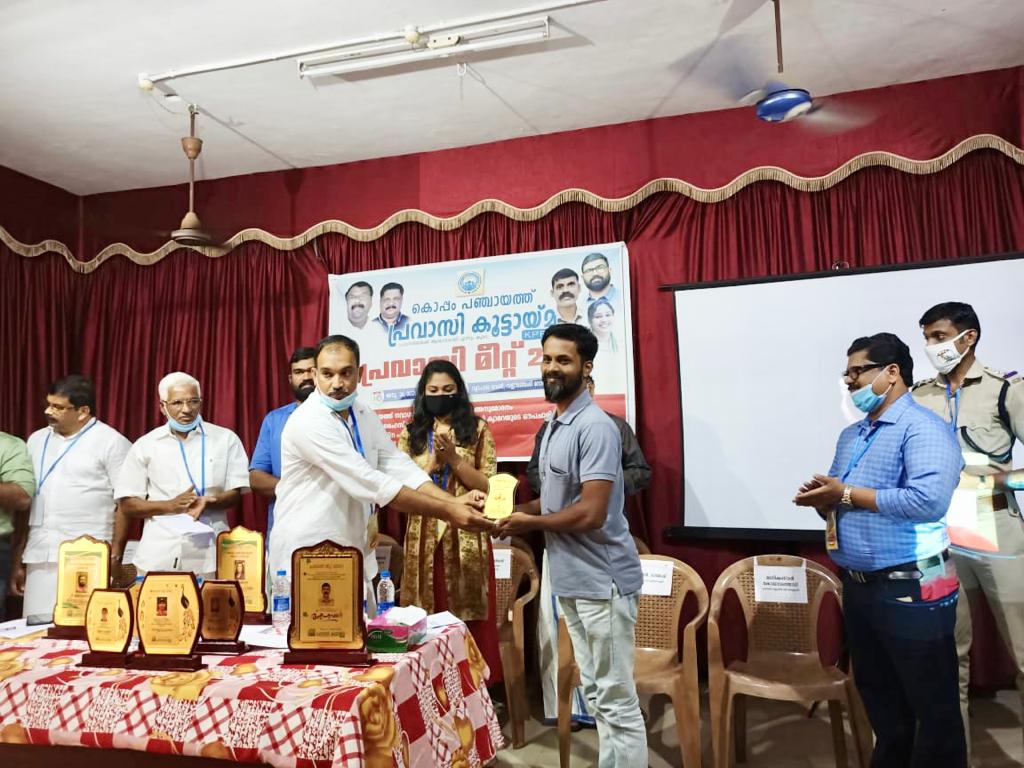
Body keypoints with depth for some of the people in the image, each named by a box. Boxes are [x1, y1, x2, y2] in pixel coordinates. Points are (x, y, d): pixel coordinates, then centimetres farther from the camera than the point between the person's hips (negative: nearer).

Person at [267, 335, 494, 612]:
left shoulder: (365, 415, 5)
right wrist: (447, 513, -26)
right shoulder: (308, 422, -21)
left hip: (352, 554, 7)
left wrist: (453, 501, -20)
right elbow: (370, 483, -26)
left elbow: (399, 467, -3)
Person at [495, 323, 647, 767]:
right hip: (572, 579, 9)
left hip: (601, 580, -9)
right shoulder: (554, 424, 10)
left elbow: (590, 513, -25)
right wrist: (520, 510, 3)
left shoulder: (595, 427, -18)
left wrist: (531, 523, -11)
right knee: (596, 694, 20)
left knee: (617, 700, 2)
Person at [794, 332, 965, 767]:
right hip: (859, 586, 9)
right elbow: (837, 501, 18)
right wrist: (822, 500, -6)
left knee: (930, 702, 7)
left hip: (909, 589, -8)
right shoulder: (851, 435, 13)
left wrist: (848, 494, -21)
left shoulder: (923, 429, -14)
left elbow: (928, 501, -28)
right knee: (876, 694, 22)